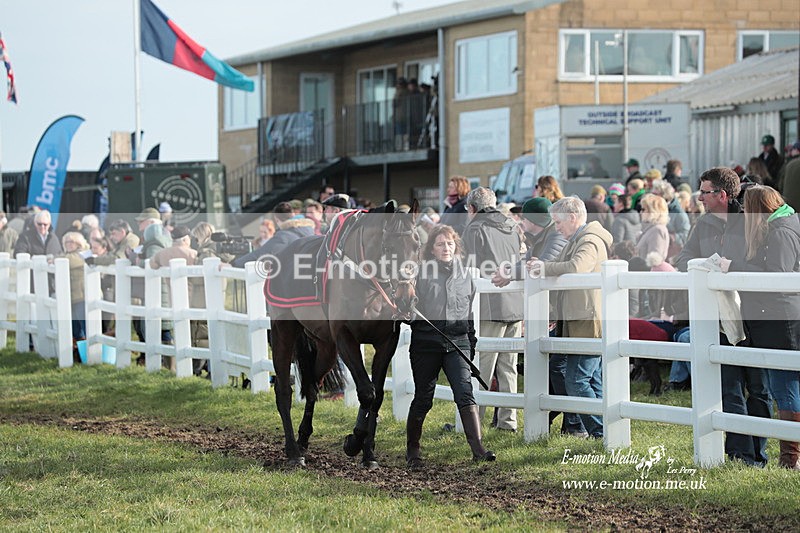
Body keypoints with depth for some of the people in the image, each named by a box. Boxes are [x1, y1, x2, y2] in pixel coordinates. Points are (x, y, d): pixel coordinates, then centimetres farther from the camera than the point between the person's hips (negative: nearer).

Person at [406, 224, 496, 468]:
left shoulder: (465, 274, 12)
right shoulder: (421, 272, 1)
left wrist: (471, 344, 21)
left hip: (457, 340, 2)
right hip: (426, 340, -2)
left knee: (465, 393, -11)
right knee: (423, 397, 4)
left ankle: (478, 448, -16)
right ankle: (412, 449, 19)